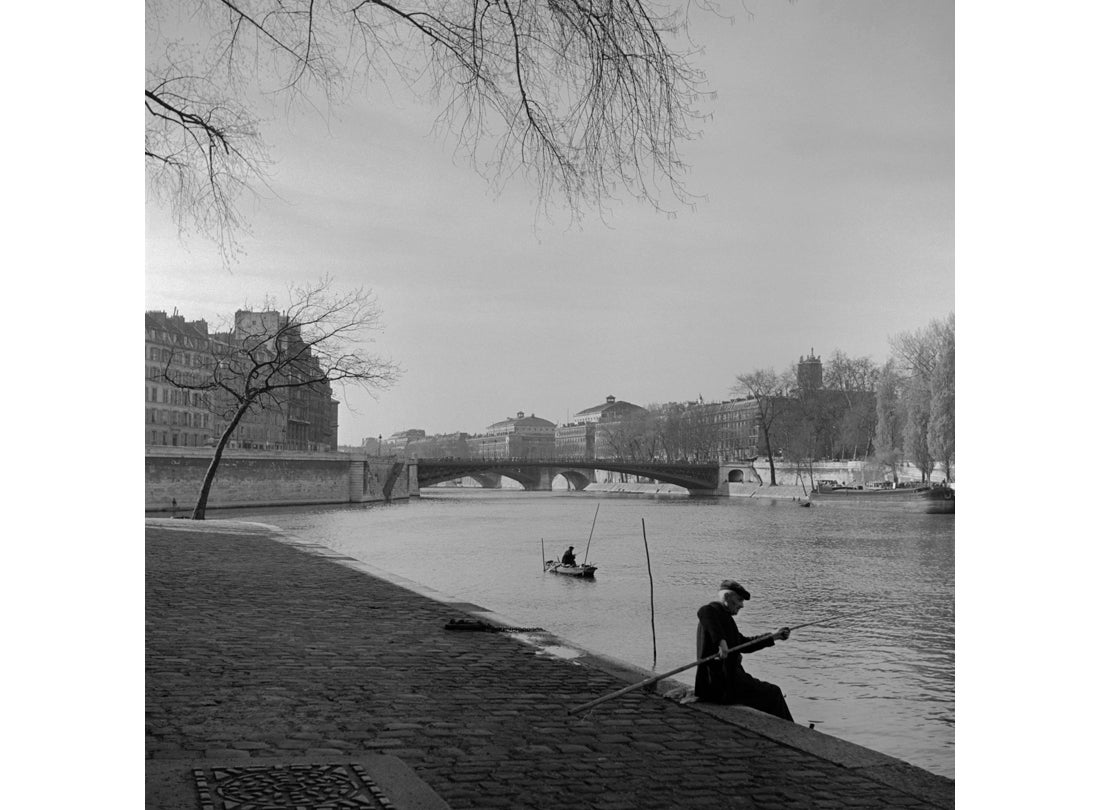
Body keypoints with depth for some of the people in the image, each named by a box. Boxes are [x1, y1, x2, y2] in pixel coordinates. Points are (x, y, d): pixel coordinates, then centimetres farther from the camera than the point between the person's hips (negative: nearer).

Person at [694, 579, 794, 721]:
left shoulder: (724, 617, 20)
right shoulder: (715, 610, -11)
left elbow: (744, 643, 30)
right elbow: (704, 612, -38)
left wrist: (774, 636, 28)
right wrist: (721, 641, -45)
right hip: (721, 684, -11)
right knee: (772, 693, -3)